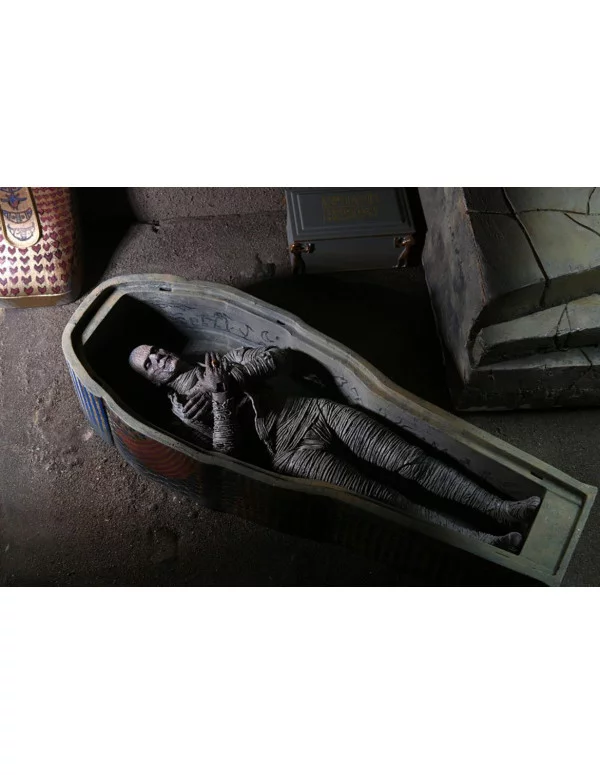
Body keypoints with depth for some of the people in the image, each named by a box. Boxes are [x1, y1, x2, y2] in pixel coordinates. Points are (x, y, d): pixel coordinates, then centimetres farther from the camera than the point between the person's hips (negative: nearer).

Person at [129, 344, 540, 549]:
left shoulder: (219, 361, 21)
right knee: (387, 498, -17)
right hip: (294, 452, -5)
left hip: (318, 411, 5)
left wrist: (233, 374, -2)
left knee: (413, 461, -10)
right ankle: (488, 543, -20)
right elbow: (228, 448, -7)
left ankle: (503, 510, -10)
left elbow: (280, 357, 11)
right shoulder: (182, 407, 8)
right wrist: (219, 392, -13)